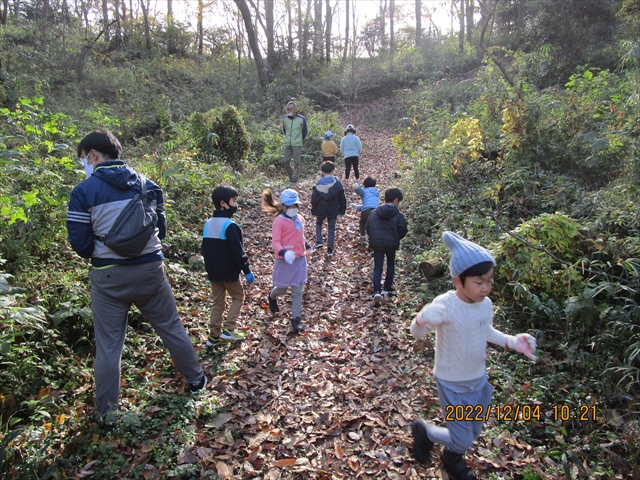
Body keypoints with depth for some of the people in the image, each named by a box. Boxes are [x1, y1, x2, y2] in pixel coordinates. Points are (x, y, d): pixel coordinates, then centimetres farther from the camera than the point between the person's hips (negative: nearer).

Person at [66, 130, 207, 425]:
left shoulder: (83, 192, -7)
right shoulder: (147, 185, 3)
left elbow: (80, 243, -7)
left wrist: (100, 253, 12)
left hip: (109, 276, -2)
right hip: (151, 270, 3)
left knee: (108, 345, 10)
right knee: (171, 328, 18)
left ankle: (106, 413, 22)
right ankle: (196, 380, 34)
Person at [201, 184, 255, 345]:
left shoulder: (208, 224, 7)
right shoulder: (229, 226, -18)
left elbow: (205, 249, 14)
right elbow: (238, 251, -19)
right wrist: (247, 270, -13)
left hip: (213, 272, 7)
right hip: (228, 272, -7)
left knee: (218, 302, 14)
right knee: (238, 296, 11)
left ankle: (214, 335, 17)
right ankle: (228, 329, 4)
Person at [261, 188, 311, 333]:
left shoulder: (300, 219, 6)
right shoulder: (279, 221, -15)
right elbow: (275, 241, -20)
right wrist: (283, 252, -35)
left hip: (300, 259, 5)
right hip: (285, 261, -5)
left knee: (297, 290, 5)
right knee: (282, 288, 11)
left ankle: (296, 318, 14)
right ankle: (272, 297, 47)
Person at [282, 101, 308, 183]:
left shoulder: (301, 119, -6)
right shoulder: (285, 119, 4)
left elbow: (304, 132, 5)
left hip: (297, 145, -4)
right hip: (287, 144, 4)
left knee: (296, 162, -2)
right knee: (285, 161, 4)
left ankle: (294, 178, 7)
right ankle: (291, 175, 24)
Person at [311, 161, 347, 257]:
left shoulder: (319, 183, -11)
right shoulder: (337, 183, -10)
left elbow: (314, 199, -5)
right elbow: (342, 198, -3)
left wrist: (313, 211, 7)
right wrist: (342, 210, 9)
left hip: (321, 210, 0)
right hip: (333, 211, 0)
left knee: (318, 223, 26)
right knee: (331, 228, 12)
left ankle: (318, 241, 10)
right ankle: (330, 249, 9)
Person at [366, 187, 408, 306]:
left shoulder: (374, 213, 2)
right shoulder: (398, 215, -8)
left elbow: (368, 228, 5)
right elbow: (403, 230, -9)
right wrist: (396, 239, 11)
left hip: (376, 244, 2)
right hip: (391, 244, -1)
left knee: (378, 267, 4)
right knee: (391, 265, 23)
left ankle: (377, 292, -14)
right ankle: (387, 288, 30)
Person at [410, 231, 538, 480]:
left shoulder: (486, 304, -10)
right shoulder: (445, 305, -29)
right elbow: (417, 334, -24)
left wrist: (511, 341, -4)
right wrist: (422, 319, -46)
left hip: (480, 380, 6)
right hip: (453, 384, -6)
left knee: (473, 434, 24)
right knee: (462, 441, 4)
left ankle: (453, 459, 57)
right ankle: (423, 430, 34)